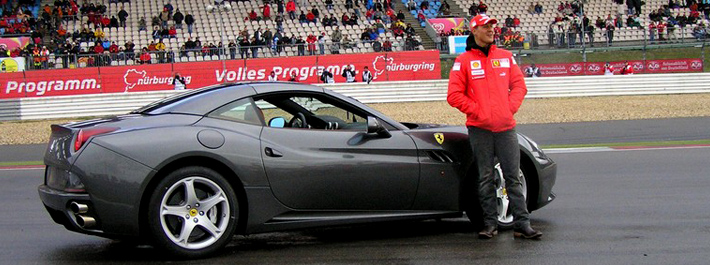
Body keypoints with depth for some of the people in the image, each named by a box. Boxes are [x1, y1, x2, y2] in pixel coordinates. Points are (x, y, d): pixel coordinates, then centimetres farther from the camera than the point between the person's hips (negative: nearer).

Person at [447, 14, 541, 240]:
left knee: (513, 177, 1)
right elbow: (454, 95, -3)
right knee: (486, 178, 3)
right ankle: (490, 224, 9)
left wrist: (510, 107, -2)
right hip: (479, 128, -2)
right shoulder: (463, 61, 1)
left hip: (506, 127, 2)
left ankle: (522, 224, 1)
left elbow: (519, 86, 13)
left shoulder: (506, 57, 12)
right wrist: (477, 111, -9)